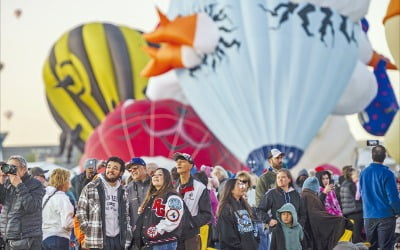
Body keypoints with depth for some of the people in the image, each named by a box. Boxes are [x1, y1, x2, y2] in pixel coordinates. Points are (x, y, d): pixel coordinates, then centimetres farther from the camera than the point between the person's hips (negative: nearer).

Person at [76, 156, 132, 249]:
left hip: (118, 239, 5)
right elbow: (81, 211, 0)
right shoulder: (91, 188, 0)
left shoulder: (122, 192, 15)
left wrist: (127, 240, 9)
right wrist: (87, 229, -8)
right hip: (98, 240, -5)